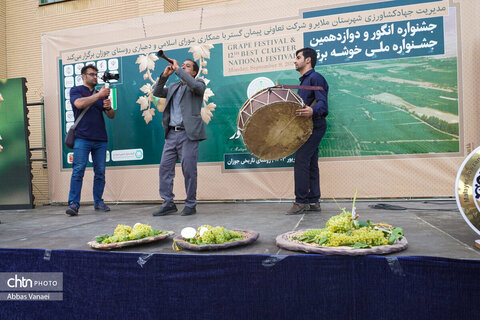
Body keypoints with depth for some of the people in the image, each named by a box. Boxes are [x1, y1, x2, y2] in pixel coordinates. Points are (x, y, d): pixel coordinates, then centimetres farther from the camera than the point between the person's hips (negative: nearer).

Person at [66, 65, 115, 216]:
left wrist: (108, 108, -8)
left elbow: (111, 116, 14)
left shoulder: (101, 93, 19)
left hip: (100, 139, 4)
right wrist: (98, 95, -13)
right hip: (82, 138, -4)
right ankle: (73, 204, -8)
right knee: (78, 170, -9)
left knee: (100, 172, 3)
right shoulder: (76, 90, 9)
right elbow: (80, 104, -13)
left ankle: (98, 202, 12)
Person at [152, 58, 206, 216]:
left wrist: (177, 70, -9)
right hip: (171, 133, 6)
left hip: (188, 133, -6)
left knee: (189, 170, -4)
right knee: (165, 168, 2)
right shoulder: (173, 86, 24)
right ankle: (168, 203, 11)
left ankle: (190, 205, 8)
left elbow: (195, 85, -16)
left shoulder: (199, 82, 7)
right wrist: (165, 75, 4)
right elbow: (157, 92, 14)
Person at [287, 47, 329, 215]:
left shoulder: (315, 78, -8)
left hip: (314, 125, -10)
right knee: (311, 164, 9)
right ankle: (313, 202, 14)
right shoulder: (304, 80, 22)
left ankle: (301, 201, -9)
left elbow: (322, 102, -22)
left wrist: (313, 111, -41)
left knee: (301, 161, -13)